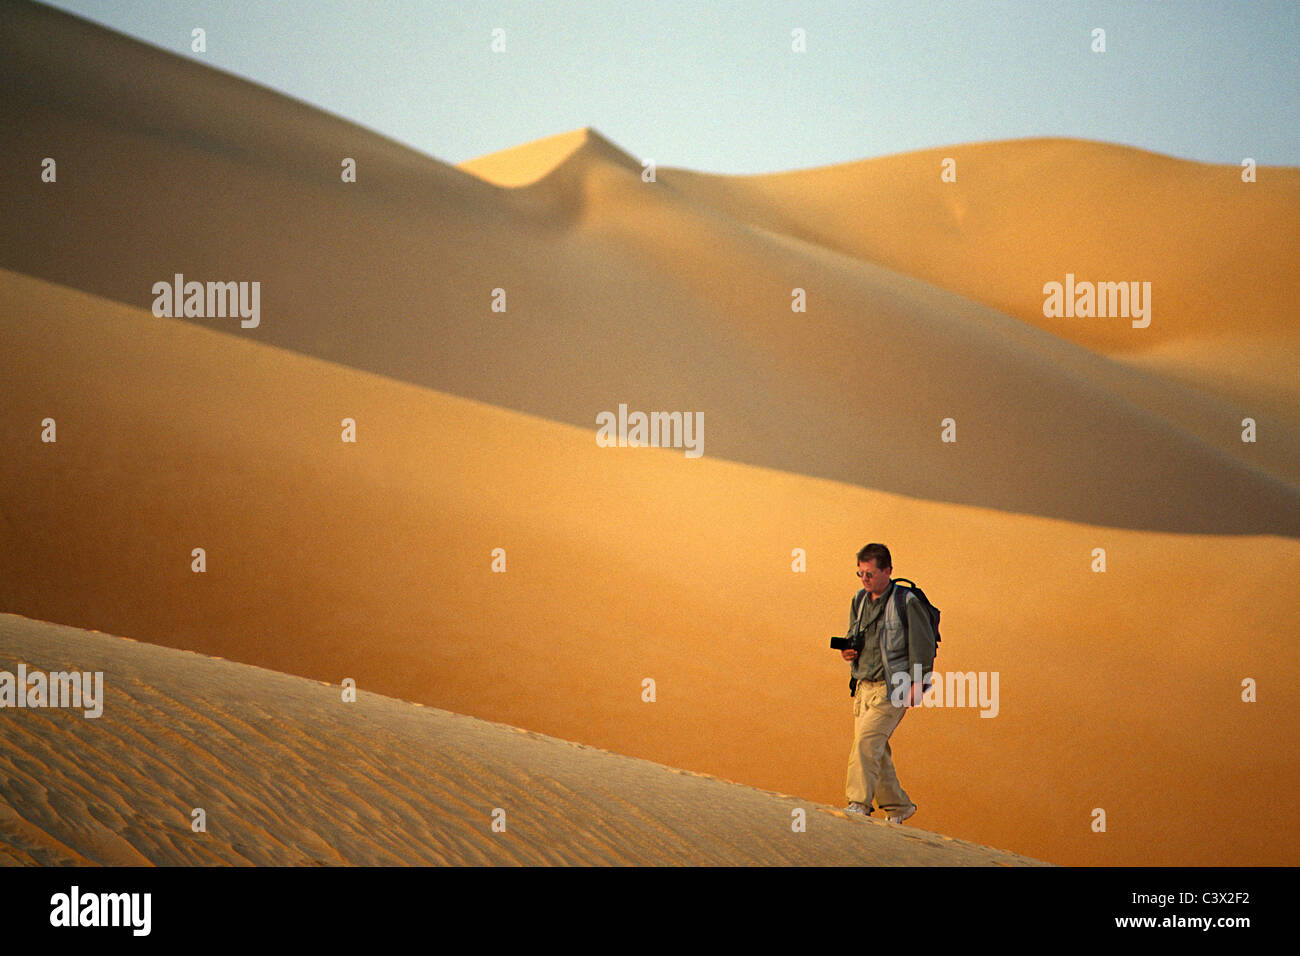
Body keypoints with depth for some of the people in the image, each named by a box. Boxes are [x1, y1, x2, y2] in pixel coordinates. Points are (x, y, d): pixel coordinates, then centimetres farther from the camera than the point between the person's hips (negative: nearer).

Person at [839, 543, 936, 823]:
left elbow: (923, 644, -7)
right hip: (864, 685, 7)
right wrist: (848, 650, 3)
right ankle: (898, 806, 22)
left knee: (867, 740, -19)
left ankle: (859, 803, -21)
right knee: (874, 749, 8)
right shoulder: (860, 600, 12)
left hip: (892, 686, -7)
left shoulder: (906, 602, -8)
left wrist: (917, 684, -13)